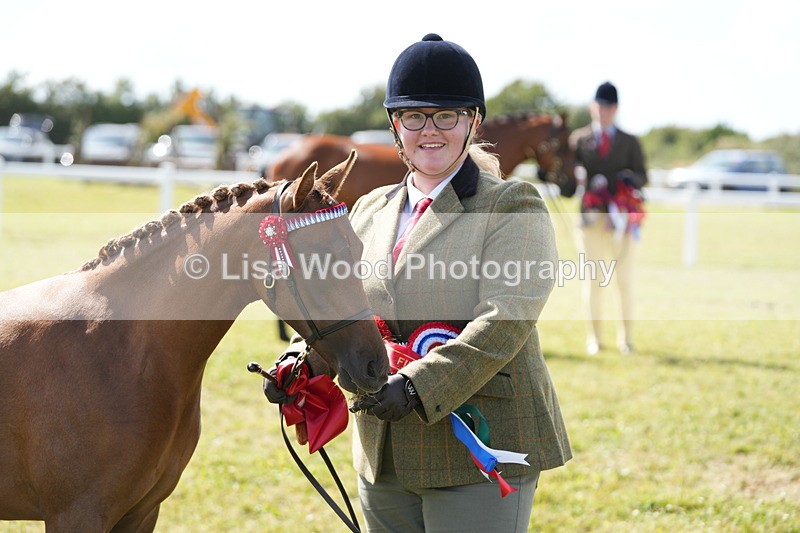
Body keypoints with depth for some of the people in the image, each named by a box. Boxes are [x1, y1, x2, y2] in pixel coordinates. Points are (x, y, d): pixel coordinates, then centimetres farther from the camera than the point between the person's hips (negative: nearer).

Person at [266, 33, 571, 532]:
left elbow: (502, 322, -17)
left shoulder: (514, 206, -5)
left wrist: (417, 387, -27)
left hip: (481, 453, -6)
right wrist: (302, 362, -7)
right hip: (384, 458, 6)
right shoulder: (371, 210, 15)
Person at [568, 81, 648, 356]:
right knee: (592, 280, 5)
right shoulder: (579, 139, 7)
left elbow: (642, 176, 5)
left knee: (625, 280, 4)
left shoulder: (630, 142, 8)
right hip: (591, 216, 0)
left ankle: (626, 339, 13)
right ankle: (594, 339, 13)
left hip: (623, 217, 0)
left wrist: (630, 180, -17)